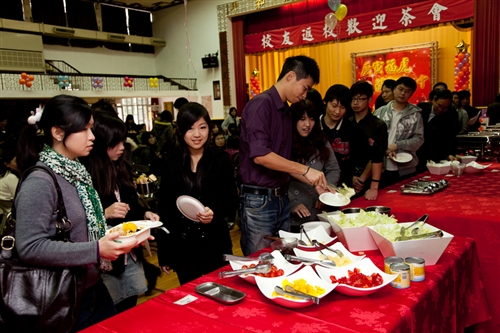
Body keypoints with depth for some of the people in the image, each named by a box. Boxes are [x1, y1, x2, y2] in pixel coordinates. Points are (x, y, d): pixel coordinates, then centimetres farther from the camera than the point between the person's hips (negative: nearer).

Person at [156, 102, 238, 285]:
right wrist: (163, 253, 3)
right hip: (181, 247, 1)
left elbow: (232, 201, 0)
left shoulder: (221, 159, -3)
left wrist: (215, 212, -22)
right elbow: (164, 208, 3)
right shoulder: (171, 163, 0)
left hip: (215, 244, -1)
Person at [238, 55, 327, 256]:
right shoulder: (261, 104, -14)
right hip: (258, 200, -8)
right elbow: (260, 155, -25)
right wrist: (305, 170, -20)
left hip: (281, 198, 8)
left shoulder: (286, 112, 13)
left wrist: (313, 182, 10)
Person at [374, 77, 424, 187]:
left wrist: (397, 145, -13)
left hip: (406, 169, 0)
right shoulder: (380, 112, 6)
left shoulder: (415, 114, 4)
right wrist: (385, 149, -14)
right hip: (381, 168, 0)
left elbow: (419, 139, -1)